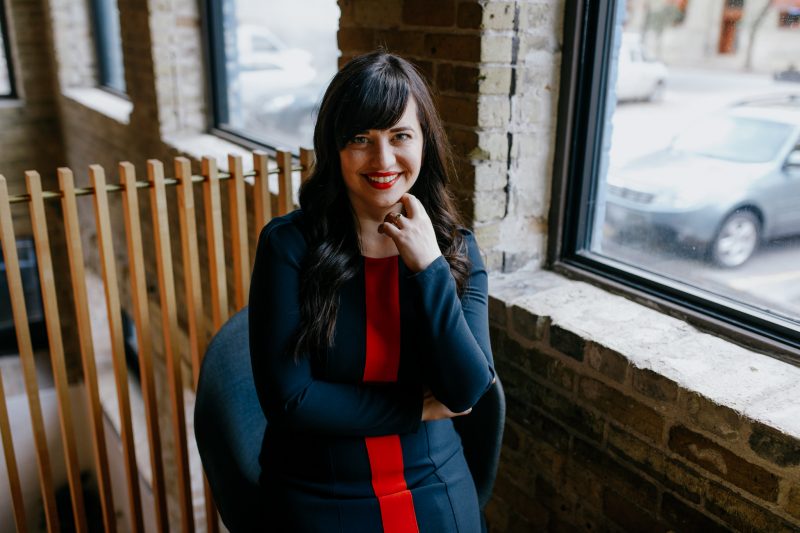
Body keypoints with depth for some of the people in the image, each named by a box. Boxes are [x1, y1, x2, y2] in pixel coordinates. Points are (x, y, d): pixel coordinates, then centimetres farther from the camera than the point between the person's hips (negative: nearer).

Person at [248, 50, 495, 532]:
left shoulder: (457, 248, -7)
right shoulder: (289, 244, -16)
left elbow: (469, 391, -14)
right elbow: (288, 398, -19)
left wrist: (429, 266, -22)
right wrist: (419, 407, -14)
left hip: (436, 492, 3)